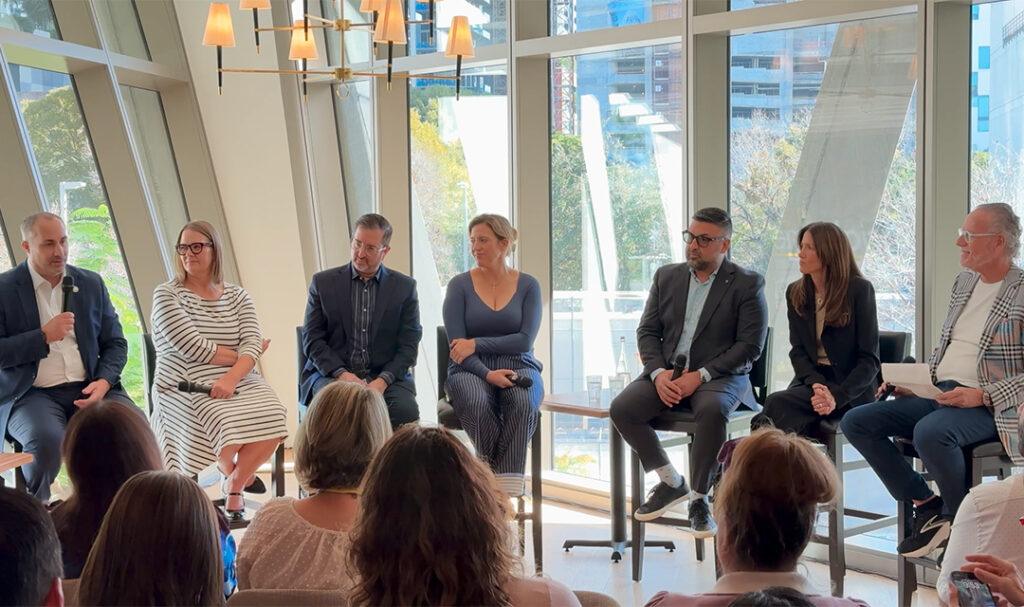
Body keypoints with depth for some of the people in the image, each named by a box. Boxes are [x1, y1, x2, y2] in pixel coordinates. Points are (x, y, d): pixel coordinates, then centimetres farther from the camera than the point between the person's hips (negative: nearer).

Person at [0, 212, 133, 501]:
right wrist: (44, 336, -13)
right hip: (31, 394, -3)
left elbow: (115, 343, 16)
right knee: (47, 440, -35)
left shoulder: (91, 283, 14)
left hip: (89, 389, 3)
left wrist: (104, 381, -4)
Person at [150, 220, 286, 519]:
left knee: (273, 420, -25)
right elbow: (192, 348, -10)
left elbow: (252, 342, -2)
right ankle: (233, 473, 7)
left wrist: (231, 377, -21)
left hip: (239, 382, 4)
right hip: (188, 387, -4)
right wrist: (242, 355, -1)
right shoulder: (166, 295, 1)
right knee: (229, 424, -32)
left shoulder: (237, 296, 13)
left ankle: (235, 483, 4)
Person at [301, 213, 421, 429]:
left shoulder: (404, 287, 7)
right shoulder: (323, 282, 7)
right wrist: (341, 373, -13)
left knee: (406, 411, -30)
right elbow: (312, 340, 4)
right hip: (331, 373, -1)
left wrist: (383, 381, -13)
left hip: (386, 376, 1)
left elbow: (409, 345, 4)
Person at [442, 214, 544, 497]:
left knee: (523, 402, -35)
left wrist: (476, 344, -12)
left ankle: (507, 489, -33)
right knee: (477, 404, -36)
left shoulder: (528, 285, 7)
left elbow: (525, 340, -3)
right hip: (471, 370, 0)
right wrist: (487, 374, -18)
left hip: (518, 365, 1)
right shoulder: (460, 285, 5)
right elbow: (457, 345, -2)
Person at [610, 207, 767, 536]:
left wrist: (700, 375, -18)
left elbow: (751, 346, -9)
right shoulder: (666, 276, 12)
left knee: (712, 410, -38)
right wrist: (659, 373, -11)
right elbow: (647, 331, 9)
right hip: (667, 372, 4)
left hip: (720, 375, -4)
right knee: (622, 407, -22)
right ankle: (671, 482, -1)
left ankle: (699, 499, -18)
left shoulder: (747, 284, -1)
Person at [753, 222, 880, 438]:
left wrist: (838, 396, -21)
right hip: (810, 378, 4)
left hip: (852, 389, -4)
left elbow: (869, 359, -6)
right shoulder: (796, 293, 11)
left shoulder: (860, 290, -3)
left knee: (776, 403, -30)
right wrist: (817, 384, -16)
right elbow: (798, 351, 6)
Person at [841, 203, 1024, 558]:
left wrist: (983, 395, -22)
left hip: (986, 406, -8)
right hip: (938, 394, 8)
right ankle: (926, 504, -2)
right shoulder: (965, 281, 16)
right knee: (855, 422, -7)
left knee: (929, 432, -38)